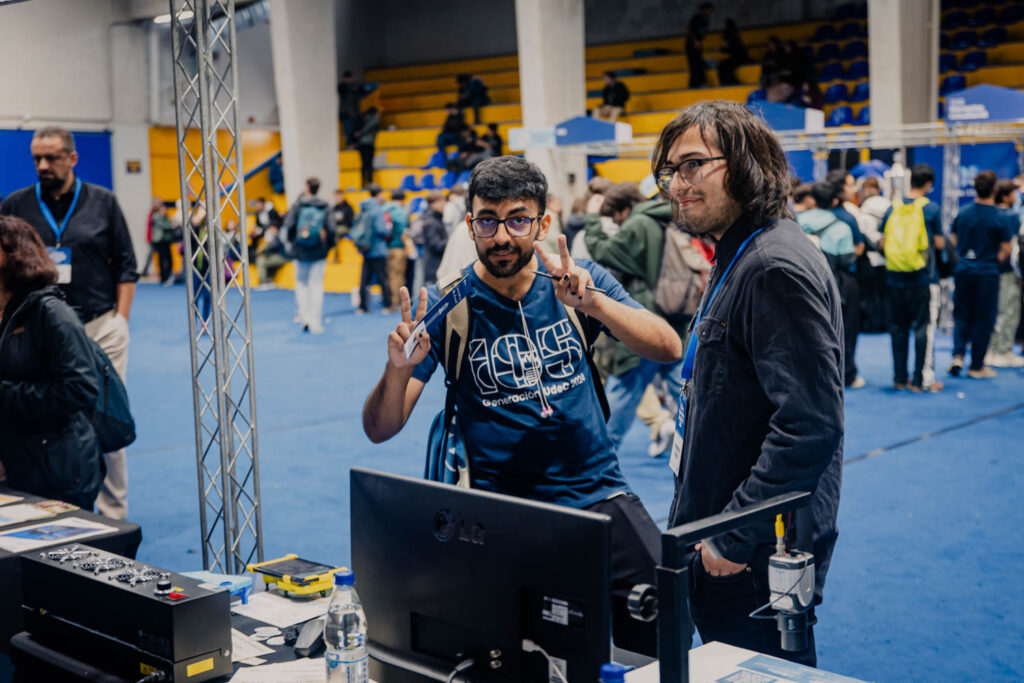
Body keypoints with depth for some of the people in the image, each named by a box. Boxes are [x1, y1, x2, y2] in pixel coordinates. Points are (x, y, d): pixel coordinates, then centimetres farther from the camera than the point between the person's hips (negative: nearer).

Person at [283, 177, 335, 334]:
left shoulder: (297, 205, -3)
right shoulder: (325, 207, -1)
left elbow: (289, 225, -7)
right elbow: (331, 229, -7)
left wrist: (293, 241, 11)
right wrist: (327, 246, 8)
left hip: (300, 252, 0)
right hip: (319, 253, 0)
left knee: (301, 284, 14)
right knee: (316, 286, 3)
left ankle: (304, 317, 3)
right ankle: (316, 324, 2)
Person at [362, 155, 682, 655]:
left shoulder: (578, 281, 3)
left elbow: (669, 349, -10)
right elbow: (380, 430, -6)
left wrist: (592, 301, -25)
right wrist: (398, 370, -27)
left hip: (598, 494, 2)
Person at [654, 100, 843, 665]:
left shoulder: (776, 268, -21)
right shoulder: (736, 260, 13)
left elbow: (810, 426, -28)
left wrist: (733, 536, -22)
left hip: (758, 560, -10)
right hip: (719, 542, 10)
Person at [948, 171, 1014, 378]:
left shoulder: (963, 213, 1)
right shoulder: (1000, 217, -11)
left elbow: (954, 241, 10)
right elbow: (1006, 249, -6)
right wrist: (995, 260, 12)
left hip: (962, 270, 4)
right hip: (987, 274, -3)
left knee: (962, 316, 15)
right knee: (983, 320, 6)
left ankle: (958, 355, -1)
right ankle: (977, 367, 11)